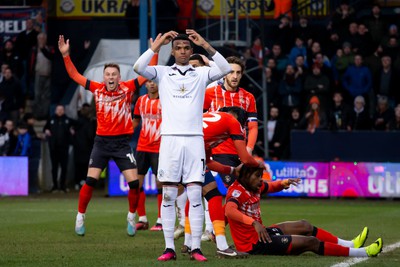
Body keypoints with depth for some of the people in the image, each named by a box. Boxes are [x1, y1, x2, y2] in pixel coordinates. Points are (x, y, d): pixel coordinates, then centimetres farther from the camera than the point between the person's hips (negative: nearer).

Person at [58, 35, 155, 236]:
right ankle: (80, 218, 6)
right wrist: (65, 55, -3)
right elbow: (74, 75, 5)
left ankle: (131, 217, 16)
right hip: (102, 141, 0)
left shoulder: (128, 88, -5)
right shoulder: (97, 89, -1)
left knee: (134, 182, -6)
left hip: (122, 142, 0)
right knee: (91, 181, -8)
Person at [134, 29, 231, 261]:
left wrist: (205, 45, -10)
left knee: (195, 194, -4)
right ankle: (169, 248, 2)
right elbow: (139, 68, -7)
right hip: (170, 138, 0)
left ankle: (196, 248, -2)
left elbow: (226, 69, -6)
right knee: (168, 195, -1)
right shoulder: (162, 73, 9)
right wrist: (157, 44, -7)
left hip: (195, 139, 0)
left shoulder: (201, 74, 10)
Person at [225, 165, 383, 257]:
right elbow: (229, 211, -43)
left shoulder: (254, 186, 6)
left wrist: (284, 183, 0)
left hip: (259, 233, 10)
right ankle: (361, 253, 2)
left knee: (303, 226, 18)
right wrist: (254, 223, -53)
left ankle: (349, 245, 25)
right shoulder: (237, 191, -22)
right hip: (253, 244, -10)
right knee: (310, 242, -7)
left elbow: (271, 187, 23)